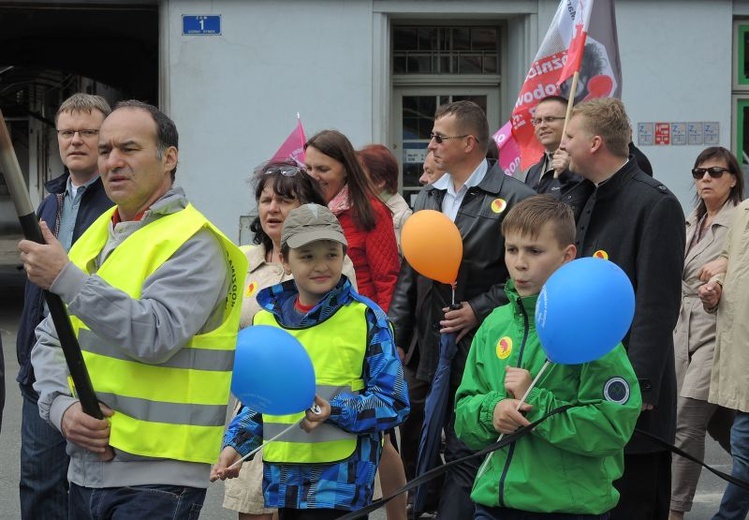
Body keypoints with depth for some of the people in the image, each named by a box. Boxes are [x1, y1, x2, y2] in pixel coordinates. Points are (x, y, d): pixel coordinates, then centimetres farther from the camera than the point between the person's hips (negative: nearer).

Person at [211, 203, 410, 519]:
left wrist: (335, 412, -18)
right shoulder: (266, 319, 9)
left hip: (341, 481, -5)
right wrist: (235, 444, 3)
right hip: (283, 480, 5)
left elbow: (393, 403, -4)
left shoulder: (366, 317, -4)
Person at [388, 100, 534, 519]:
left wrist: (479, 309, -15)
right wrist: (397, 337, 9)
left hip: (479, 349, -7)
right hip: (427, 350, 7)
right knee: (414, 446, 12)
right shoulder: (428, 196, 13)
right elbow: (409, 275, 15)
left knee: (466, 456, -3)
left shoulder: (516, 198, -8)